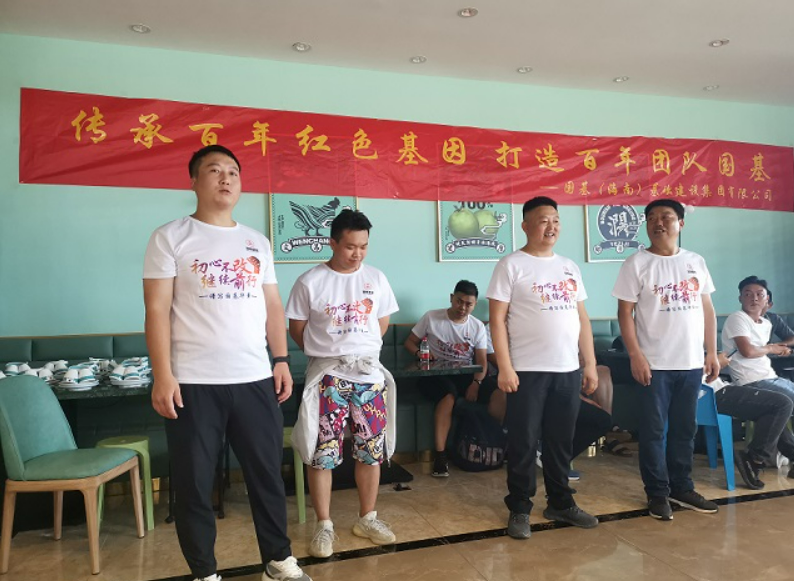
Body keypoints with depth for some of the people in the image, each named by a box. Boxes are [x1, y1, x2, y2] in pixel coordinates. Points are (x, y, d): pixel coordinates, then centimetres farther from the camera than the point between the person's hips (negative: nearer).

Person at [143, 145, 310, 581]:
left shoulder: (257, 242, 13)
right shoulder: (171, 238, -1)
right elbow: (157, 311, -6)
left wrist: (281, 360, 6)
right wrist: (163, 376, -13)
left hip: (255, 379, 4)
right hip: (194, 383, -3)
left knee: (267, 473, 13)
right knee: (193, 483, 8)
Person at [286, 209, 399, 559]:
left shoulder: (376, 278, 4)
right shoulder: (310, 282, -6)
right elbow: (297, 328, 1)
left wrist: (362, 349, 8)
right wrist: (325, 354, 4)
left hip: (369, 372, 3)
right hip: (327, 375, -3)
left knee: (371, 449, 8)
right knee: (322, 452, 0)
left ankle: (367, 519, 24)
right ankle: (324, 526, 15)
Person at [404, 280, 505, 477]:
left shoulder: (478, 326, 8)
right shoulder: (431, 317, 2)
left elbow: (482, 361, 2)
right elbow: (409, 342, 6)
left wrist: (475, 384, -17)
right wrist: (420, 353, -16)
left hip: (465, 374, 3)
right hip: (436, 374, -3)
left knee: (499, 394, -26)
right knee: (449, 394, -39)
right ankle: (440, 454, -36)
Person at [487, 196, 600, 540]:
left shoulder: (569, 267, 13)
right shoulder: (511, 265, -5)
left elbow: (582, 318, 15)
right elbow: (497, 319, -9)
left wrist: (590, 364, 10)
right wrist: (505, 368, -15)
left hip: (568, 370, 5)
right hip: (527, 371, -5)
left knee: (561, 442, 15)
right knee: (523, 443, 3)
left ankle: (561, 503, 30)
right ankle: (519, 510, 17)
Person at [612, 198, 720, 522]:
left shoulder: (696, 262, 9)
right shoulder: (637, 263, -4)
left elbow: (707, 309, 12)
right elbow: (625, 312, -8)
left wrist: (712, 353, 7)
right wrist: (635, 356, -15)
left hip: (691, 362, 4)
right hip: (654, 363, -4)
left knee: (685, 429, 14)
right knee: (653, 431, 3)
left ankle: (681, 488, 28)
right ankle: (658, 493, 16)